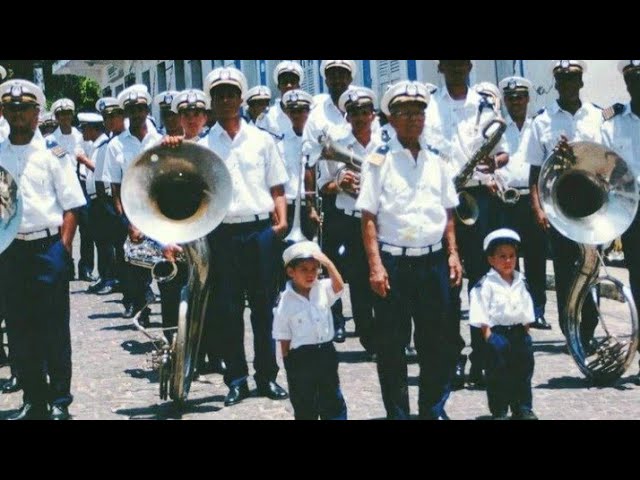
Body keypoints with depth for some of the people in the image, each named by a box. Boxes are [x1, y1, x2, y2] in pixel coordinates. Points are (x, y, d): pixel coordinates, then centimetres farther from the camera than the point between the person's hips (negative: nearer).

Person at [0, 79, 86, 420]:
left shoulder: (52, 152, -1)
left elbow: (71, 206, -2)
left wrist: (63, 249, -11)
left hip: (48, 247, -4)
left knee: (53, 328, 1)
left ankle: (59, 402, 10)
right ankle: (33, 401, 18)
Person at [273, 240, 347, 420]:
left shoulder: (322, 289, 1)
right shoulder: (285, 302, -8)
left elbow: (339, 286, -20)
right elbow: (284, 339, -5)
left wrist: (328, 263, -27)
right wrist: (290, 365, -6)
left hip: (326, 353, 3)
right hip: (301, 358, -3)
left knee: (333, 403, 9)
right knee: (304, 407, 8)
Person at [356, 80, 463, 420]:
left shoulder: (435, 159, 10)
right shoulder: (379, 160, -3)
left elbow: (447, 211, 14)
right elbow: (369, 216, -6)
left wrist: (453, 254, 6)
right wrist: (375, 265, -13)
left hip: (433, 261, 4)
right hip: (393, 262, -4)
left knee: (439, 341, 8)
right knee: (391, 345, 3)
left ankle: (433, 409, 23)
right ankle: (397, 413, 15)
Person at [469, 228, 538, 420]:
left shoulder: (520, 282, 9)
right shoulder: (486, 285, -9)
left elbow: (527, 313, 16)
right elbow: (481, 317, -11)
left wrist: (525, 332, 9)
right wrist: (488, 336, -16)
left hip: (519, 333, 6)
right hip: (497, 334, -6)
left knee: (523, 373, 11)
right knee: (498, 376, -1)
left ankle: (523, 409, 22)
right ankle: (499, 412, 7)